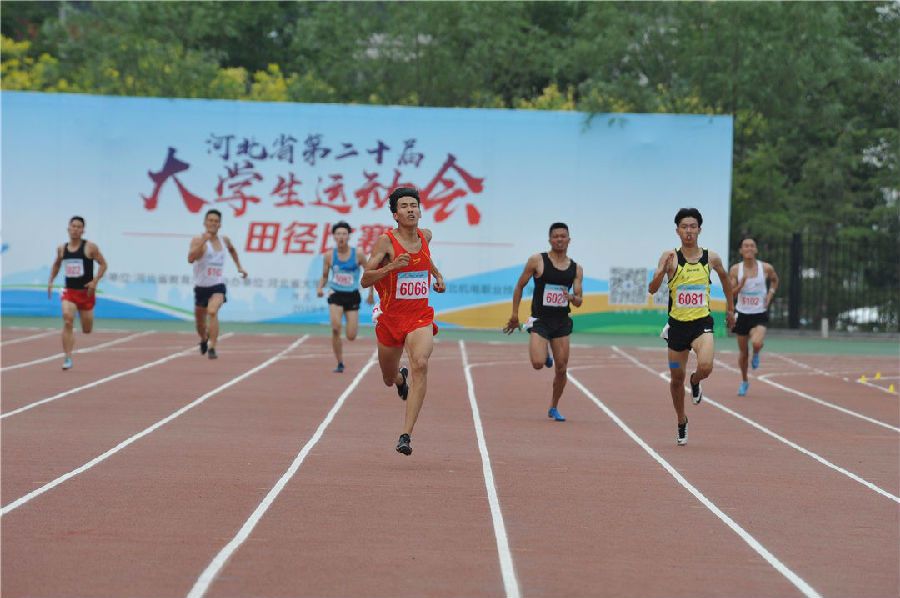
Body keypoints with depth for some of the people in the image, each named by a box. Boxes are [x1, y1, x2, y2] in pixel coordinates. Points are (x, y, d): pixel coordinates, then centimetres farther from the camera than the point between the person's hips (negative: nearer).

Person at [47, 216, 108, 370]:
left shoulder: (90, 247, -8)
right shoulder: (61, 249, 3)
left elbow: (103, 264, -4)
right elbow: (56, 265, 21)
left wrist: (95, 281, -17)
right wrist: (51, 281, 8)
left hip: (86, 292, -1)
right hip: (69, 292, 1)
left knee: (87, 330, 9)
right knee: (67, 321, -21)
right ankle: (68, 358, -18)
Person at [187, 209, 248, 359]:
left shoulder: (224, 240, 3)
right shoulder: (198, 240, -12)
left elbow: (232, 249, 29)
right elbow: (190, 258, -31)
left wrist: (239, 266, 23)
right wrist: (203, 241, -39)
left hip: (218, 286, 0)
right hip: (201, 286, 0)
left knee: (213, 312, -27)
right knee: (200, 320, 17)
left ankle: (212, 348, -28)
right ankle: (204, 340, 50)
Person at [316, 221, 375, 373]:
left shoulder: (358, 255, -8)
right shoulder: (329, 256, -3)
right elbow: (324, 276, 10)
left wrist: (371, 293, 2)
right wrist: (320, 287, -10)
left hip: (352, 296, 0)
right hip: (336, 295, 0)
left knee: (351, 337, -2)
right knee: (335, 329, -22)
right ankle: (340, 363, -8)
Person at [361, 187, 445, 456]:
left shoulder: (425, 236, 4)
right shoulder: (386, 241, -11)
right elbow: (365, 280, -16)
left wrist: (437, 274, 19)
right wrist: (392, 266, -29)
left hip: (420, 316, 1)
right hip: (390, 317, -1)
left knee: (420, 363, -27)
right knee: (389, 379, 15)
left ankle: (406, 435, -31)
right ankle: (402, 378, 58)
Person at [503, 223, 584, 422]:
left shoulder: (576, 269, 5)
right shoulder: (537, 261, -4)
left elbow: (579, 302, 6)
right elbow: (520, 286, 3)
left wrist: (571, 297, -18)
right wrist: (514, 314, 0)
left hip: (561, 321, 3)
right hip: (540, 320, -3)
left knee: (561, 369, 3)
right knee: (538, 364, -21)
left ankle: (554, 408, 22)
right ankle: (543, 354, 16)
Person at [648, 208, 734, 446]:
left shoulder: (711, 258, -2)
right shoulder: (670, 257, -8)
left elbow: (725, 278, 20)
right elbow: (652, 289, -16)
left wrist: (730, 308, 25)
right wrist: (663, 270, -34)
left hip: (702, 322, 0)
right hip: (677, 324, 0)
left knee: (705, 366, -26)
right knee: (676, 378, 10)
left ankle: (695, 382, 13)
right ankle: (681, 422, 34)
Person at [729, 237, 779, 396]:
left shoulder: (766, 268, -7)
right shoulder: (735, 269, -7)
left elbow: (775, 280, 15)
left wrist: (769, 296, 1)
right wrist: (741, 284, -26)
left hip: (759, 315, -2)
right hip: (742, 314, 2)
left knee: (757, 343, -29)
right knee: (743, 352, 11)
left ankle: (756, 354, 10)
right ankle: (744, 382, 33)